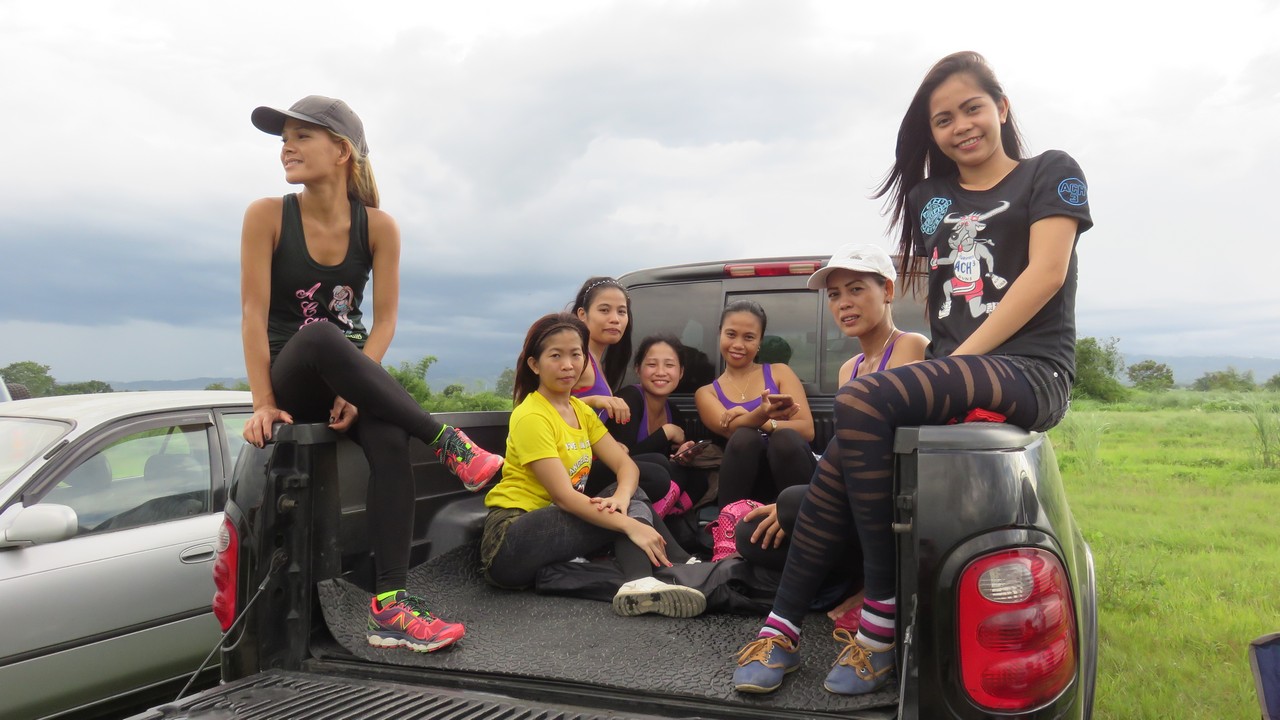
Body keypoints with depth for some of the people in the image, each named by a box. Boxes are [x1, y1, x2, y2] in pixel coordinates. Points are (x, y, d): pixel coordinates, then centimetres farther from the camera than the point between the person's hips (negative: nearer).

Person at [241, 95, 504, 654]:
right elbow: (254, 314, -12)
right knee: (320, 336, -38)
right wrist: (263, 405, -20)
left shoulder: (378, 227, -3)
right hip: (289, 378, -1)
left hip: (348, 376, 2)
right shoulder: (267, 216, -6)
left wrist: (356, 387, -21)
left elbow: (384, 319, -6)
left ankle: (390, 607, -31)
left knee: (390, 442, -32)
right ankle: (448, 444, -35)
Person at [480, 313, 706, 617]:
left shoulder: (581, 410, 12)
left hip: (556, 526, 8)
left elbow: (626, 464, 1)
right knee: (633, 507, -17)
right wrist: (630, 525, -30)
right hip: (510, 542, -8)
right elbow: (563, 495, -23)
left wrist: (620, 498, -22)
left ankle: (641, 581, -23)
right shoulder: (532, 417, -15)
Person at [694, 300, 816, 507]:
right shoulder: (706, 393, 14)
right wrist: (761, 414, -31)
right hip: (745, 490, 0)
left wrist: (750, 419, -8)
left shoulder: (779, 372, 14)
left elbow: (807, 429, 0)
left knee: (785, 438, -31)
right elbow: (730, 428, -9)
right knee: (744, 437, -31)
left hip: (788, 474, 1)